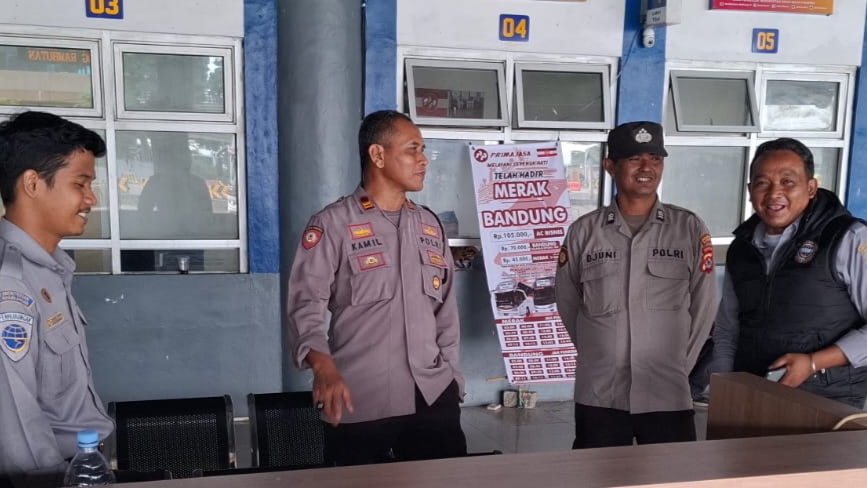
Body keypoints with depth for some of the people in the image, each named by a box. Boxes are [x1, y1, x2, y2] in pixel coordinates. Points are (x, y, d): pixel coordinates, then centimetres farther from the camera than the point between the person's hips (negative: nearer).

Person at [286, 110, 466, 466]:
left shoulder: (430, 225, 14)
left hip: (433, 396, 5)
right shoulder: (333, 224, -4)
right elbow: (306, 305, -10)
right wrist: (324, 366, -26)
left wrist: (448, 372, 11)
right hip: (359, 403, -4)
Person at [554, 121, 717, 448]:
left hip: (668, 393, 0)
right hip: (598, 394, 0)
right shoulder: (583, 231, 0)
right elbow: (567, 302, 9)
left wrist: (679, 365, 6)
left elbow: (704, 305, 5)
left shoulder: (690, 228, 0)